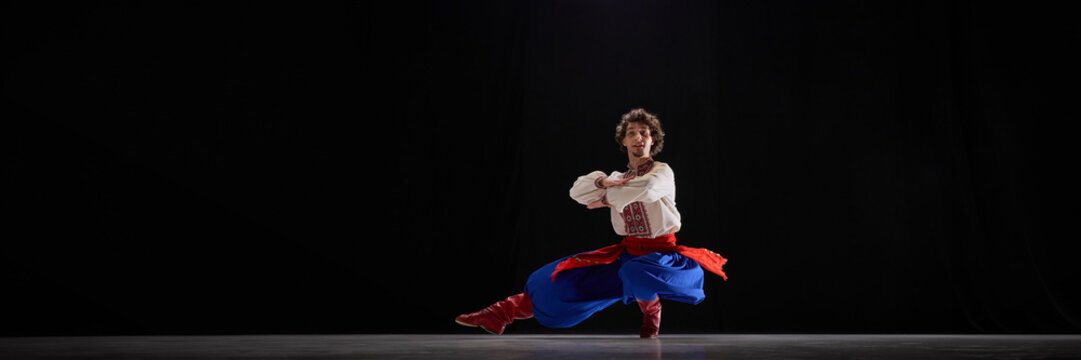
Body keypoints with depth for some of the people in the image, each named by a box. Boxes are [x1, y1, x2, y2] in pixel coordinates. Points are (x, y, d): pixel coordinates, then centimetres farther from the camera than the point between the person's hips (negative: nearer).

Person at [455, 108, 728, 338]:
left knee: (637, 272, -41)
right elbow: (577, 191, 5)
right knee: (565, 279, -6)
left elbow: (646, 188, -28)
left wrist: (607, 199, -12)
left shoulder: (663, 172, -6)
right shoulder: (618, 179, 11)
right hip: (628, 252, 5)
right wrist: (604, 182, -15)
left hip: (662, 253, -5)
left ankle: (651, 316, -8)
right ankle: (500, 315, -1)